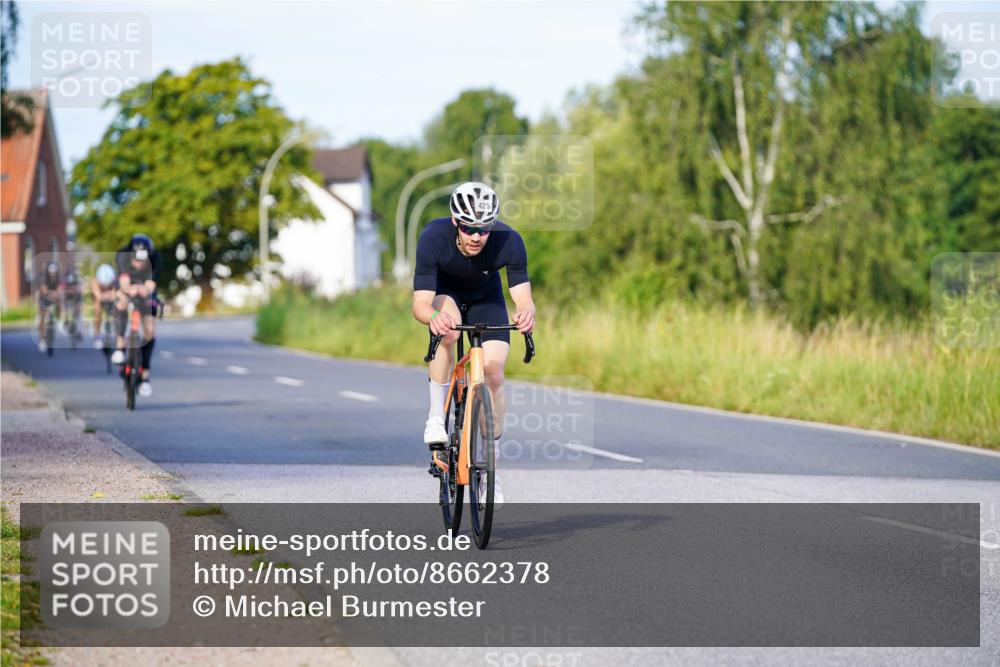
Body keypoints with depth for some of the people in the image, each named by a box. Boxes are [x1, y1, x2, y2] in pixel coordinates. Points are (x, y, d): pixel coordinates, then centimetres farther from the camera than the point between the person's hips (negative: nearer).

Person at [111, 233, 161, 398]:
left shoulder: (155, 259, -32)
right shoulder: (122, 256, -34)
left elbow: (150, 286, -36)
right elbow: (124, 284, -39)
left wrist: (145, 290, -59)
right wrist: (129, 289, -62)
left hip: (146, 292, 0)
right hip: (127, 287, 0)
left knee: (150, 332, -10)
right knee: (122, 301, -36)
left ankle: (145, 375, 1)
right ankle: (120, 347, -28)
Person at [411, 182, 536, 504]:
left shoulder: (509, 241, -34)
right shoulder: (434, 238, -37)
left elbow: (522, 295, -35)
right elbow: (420, 304, -38)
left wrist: (526, 312, -59)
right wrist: (433, 316, -61)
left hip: (485, 296, 2)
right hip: (443, 290, -1)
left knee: (493, 371, -11)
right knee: (448, 327, -35)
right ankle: (436, 418, -20)